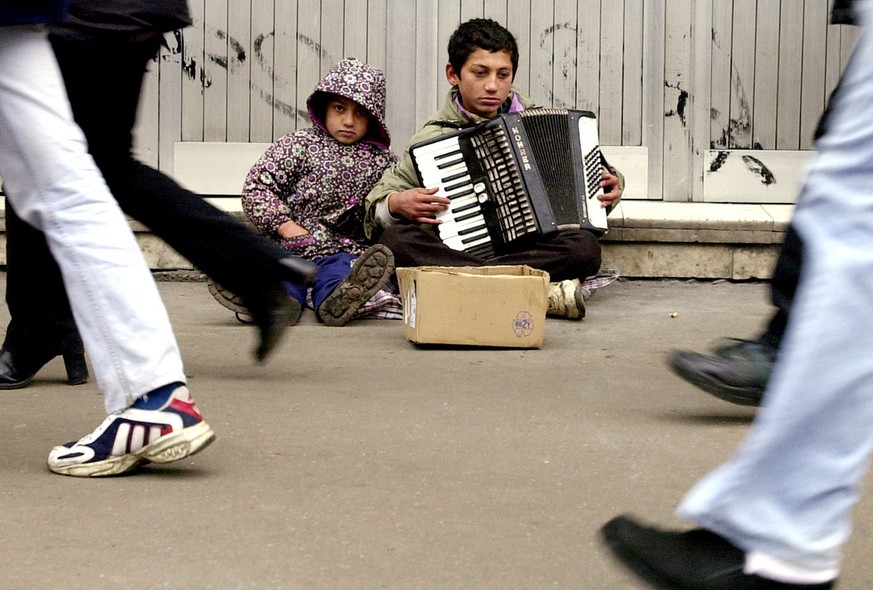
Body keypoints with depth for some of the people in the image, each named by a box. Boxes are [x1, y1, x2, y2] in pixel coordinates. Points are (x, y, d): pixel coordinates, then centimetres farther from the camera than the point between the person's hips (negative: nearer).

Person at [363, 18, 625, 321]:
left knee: (585, 247, -28)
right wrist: (396, 203, -16)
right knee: (394, 239, -31)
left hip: (529, 248, 0)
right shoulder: (433, 138, 5)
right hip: (458, 249, 0)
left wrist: (611, 186, 4)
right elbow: (376, 202, 7)